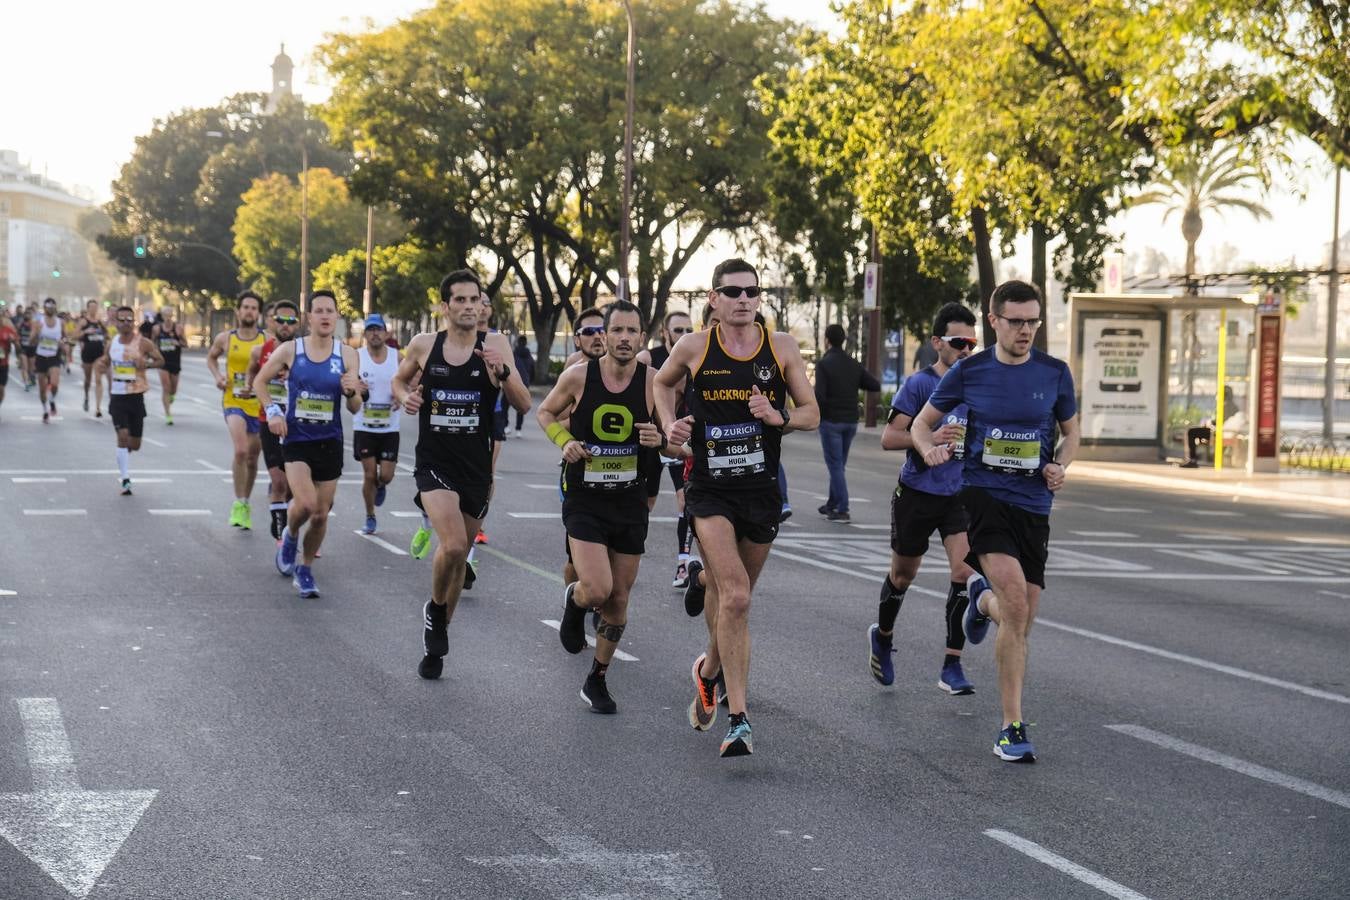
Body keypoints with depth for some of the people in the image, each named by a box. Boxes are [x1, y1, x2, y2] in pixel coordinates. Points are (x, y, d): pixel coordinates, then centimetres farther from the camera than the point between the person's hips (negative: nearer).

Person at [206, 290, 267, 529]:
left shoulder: (267, 341, -3)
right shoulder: (225, 338, 2)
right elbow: (211, 357, 21)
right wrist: (217, 376, 3)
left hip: (258, 405, 1)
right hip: (233, 402, -1)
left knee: (252, 459, 12)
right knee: (241, 451, -23)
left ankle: (245, 504, 32)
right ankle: (239, 504, -12)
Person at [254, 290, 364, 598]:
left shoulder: (346, 355, -2)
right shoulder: (290, 350, -5)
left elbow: (354, 408, -1)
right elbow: (259, 381, 9)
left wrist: (352, 392, -22)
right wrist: (271, 411, -5)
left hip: (330, 442, 2)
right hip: (296, 438, -2)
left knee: (321, 514, 6)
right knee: (305, 503, -21)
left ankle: (305, 570, 26)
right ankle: (289, 536, 13)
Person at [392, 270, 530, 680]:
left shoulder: (495, 345, -4)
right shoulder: (424, 345, -1)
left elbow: (524, 403, -9)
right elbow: (399, 380, 18)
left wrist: (502, 371, -26)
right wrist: (404, 397, -4)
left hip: (476, 468, 2)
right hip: (434, 465, -2)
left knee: (458, 556, 13)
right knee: (453, 545, -24)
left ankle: (435, 641, 32)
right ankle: (436, 609, 6)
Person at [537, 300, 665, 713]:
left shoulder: (654, 382, -7)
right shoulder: (578, 377, -9)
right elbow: (545, 412, 9)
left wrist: (661, 439, -20)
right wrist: (564, 442, -9)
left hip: (631, 504, 2)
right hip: (584, 502, -2)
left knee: (618, 599, 9)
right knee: (597, 590, -19)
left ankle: (597, 680, 27)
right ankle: (574, 601, 19)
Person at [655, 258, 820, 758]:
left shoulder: (781, 348, -1)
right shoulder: (693, 349, -3)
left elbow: (812, 414, 4)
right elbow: (663, 383, 18)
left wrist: (778, 417, -16)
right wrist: (669, 424, 1)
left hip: (762, 489, 3)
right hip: (710, 490, -3)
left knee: (728, 596, 17)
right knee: (734, 595, -19)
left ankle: (710, 670, 47)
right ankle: (739, 720, -18)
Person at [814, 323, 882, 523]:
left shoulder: (824, 364, -11)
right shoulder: (854, 364, 6)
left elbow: (819, 395, -20)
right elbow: (875, 385, 4)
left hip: (831, 421, -6)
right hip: (851, 422, 6)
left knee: (835, 465, -4)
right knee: (839, 465, 17)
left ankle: (843, 510, -10)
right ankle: (832, 505, 26)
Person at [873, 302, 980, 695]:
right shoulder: (918, 384, -9)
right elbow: (889, 438, -16)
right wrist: (931, 437, -29)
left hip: (961, 495, 3)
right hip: (918, 493, -3)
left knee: (965, 569, -15)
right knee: (903, 573, 13)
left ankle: (952, 666, -10)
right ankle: (883, 637, 42)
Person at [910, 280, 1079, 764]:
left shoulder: (1054, 373, 4)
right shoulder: (969, 371, 0)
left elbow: (1071, 432, 17)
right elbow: (921, 423, 10)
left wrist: (1060, 465, -4)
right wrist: (929, 447, -13)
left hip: (1033, 503, 4)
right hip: (983, 493, -4)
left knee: (1021, 621, 8)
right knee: (1017, 605, -22)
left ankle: (983, 600, 46)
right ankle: (1013, 727, -14)